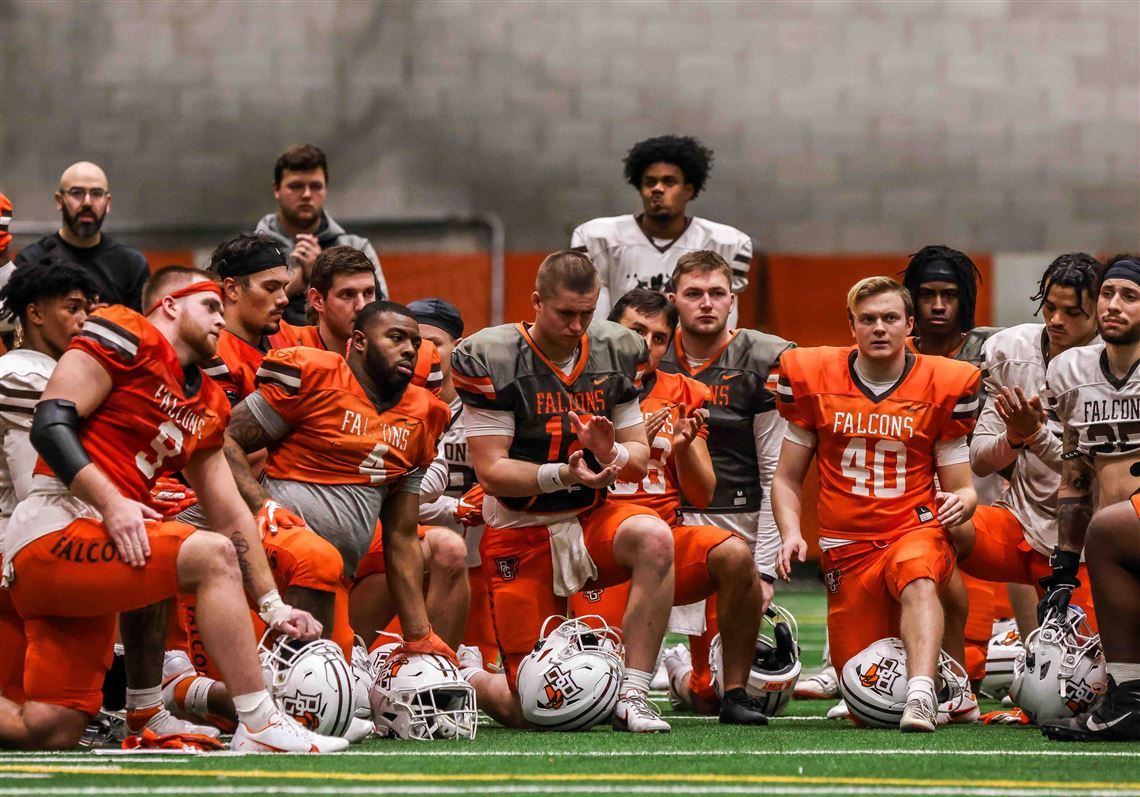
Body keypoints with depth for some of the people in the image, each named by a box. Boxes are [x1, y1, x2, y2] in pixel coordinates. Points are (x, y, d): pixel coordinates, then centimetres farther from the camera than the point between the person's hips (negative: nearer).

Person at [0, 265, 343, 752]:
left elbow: (232, 517, 24)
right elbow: (50, 424, -12)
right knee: (212, 557, -19)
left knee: (50, 732, -2)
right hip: (51, 533, -9)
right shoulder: (128, 338, -3)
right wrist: (111, 504, -22)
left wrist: (273, 606, 19)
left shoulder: (206, 407, 22)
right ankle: (260, 729, -19)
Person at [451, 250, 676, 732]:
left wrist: (612, 452, -19)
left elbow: (640, 459, 6)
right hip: (521, 535, -4)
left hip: (592, 520, 4)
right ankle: (462, 680, 28)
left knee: (653, 538, -33)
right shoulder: (492, 361, -11)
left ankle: (632, 697, -26)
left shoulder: (615, 354, 4)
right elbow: (491, 471, -14)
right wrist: (565, 474, -29)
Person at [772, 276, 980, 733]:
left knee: (917, 576, -41)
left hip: (915, 530, -2)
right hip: (847, 547, 2)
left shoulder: (942, 386, 1)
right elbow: (787, 479, 11)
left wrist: (960, 503, -18)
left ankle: (922, 693, -52)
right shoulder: (814, 379, 4)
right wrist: (791, 532, -7)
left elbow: (962, 489, 6)